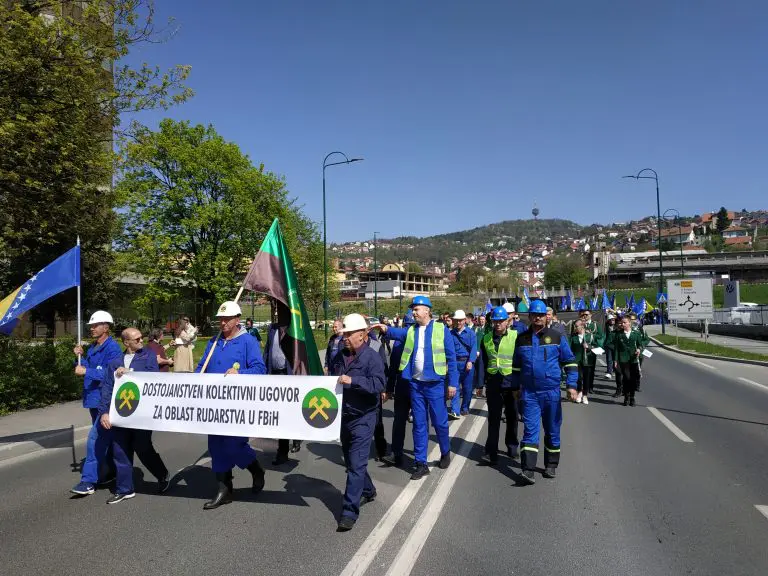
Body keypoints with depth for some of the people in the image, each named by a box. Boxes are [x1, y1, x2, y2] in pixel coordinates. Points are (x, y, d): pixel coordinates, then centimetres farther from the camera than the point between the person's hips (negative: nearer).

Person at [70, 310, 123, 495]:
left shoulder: (113, 348, -14)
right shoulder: (92, 348, 13)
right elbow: (88, 370, 15)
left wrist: (86, 372, -24)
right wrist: (80, 357, 1)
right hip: (93, 399, 9)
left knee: (95, 438, -10)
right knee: (104, 437, 17)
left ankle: (88, 481, -7)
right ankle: (114, 469, 31)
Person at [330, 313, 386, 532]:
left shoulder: (372, 357, -12)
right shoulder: (339, 357, 8)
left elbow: (378, 383, -24)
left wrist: (352, 380, -31)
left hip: (363, 418, -7)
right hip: (343, 416, 7)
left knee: (356, 464, -9)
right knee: (351, 460, 20)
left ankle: (349, 512, -5)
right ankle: (367, 490, 43)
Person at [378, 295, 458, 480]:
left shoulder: (442, 329, -4)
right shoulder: (410, 331, 7)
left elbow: (451, 358, -4)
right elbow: (397, 333, -16)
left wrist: (452, 383, -8)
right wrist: (385, 329, -37)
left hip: (435, 384, -3)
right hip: (416, 384, 3)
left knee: (439, 422, 9)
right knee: (419, 424, 9)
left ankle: (445, 452, 35)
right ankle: (421, 463, 19)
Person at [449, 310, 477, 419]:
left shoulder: (470, 333, 1)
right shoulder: (451, 333, 7)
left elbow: (473, 348, -7)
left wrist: (470, 361, -18)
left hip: (467, 362, -1)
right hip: (455, 363, 1)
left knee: (467, 387, 8)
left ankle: (465, 408, 25)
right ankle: (455, 411, -11)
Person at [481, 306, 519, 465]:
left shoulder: (516, 336, -5)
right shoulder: (486, 338, 5)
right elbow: (483, 361, 9)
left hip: (511, 382, -1)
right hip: (493, 383, 1)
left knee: (512, 416, 14)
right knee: (493, 418, 1)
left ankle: (512, 446, 31)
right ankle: (491, 453, 3)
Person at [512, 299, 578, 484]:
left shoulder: (556, 337, -1)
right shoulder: (521, 339, 6)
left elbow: (569, 361, 3)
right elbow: (516, 365, 16)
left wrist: (571, 385, -5)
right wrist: (515, 387, 16)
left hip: (551, 392, -1)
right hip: (529, 393, 1)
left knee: (552, 431, 11)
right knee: (530, 430, -5)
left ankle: (551, 465, 26)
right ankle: (528, 470, -7)